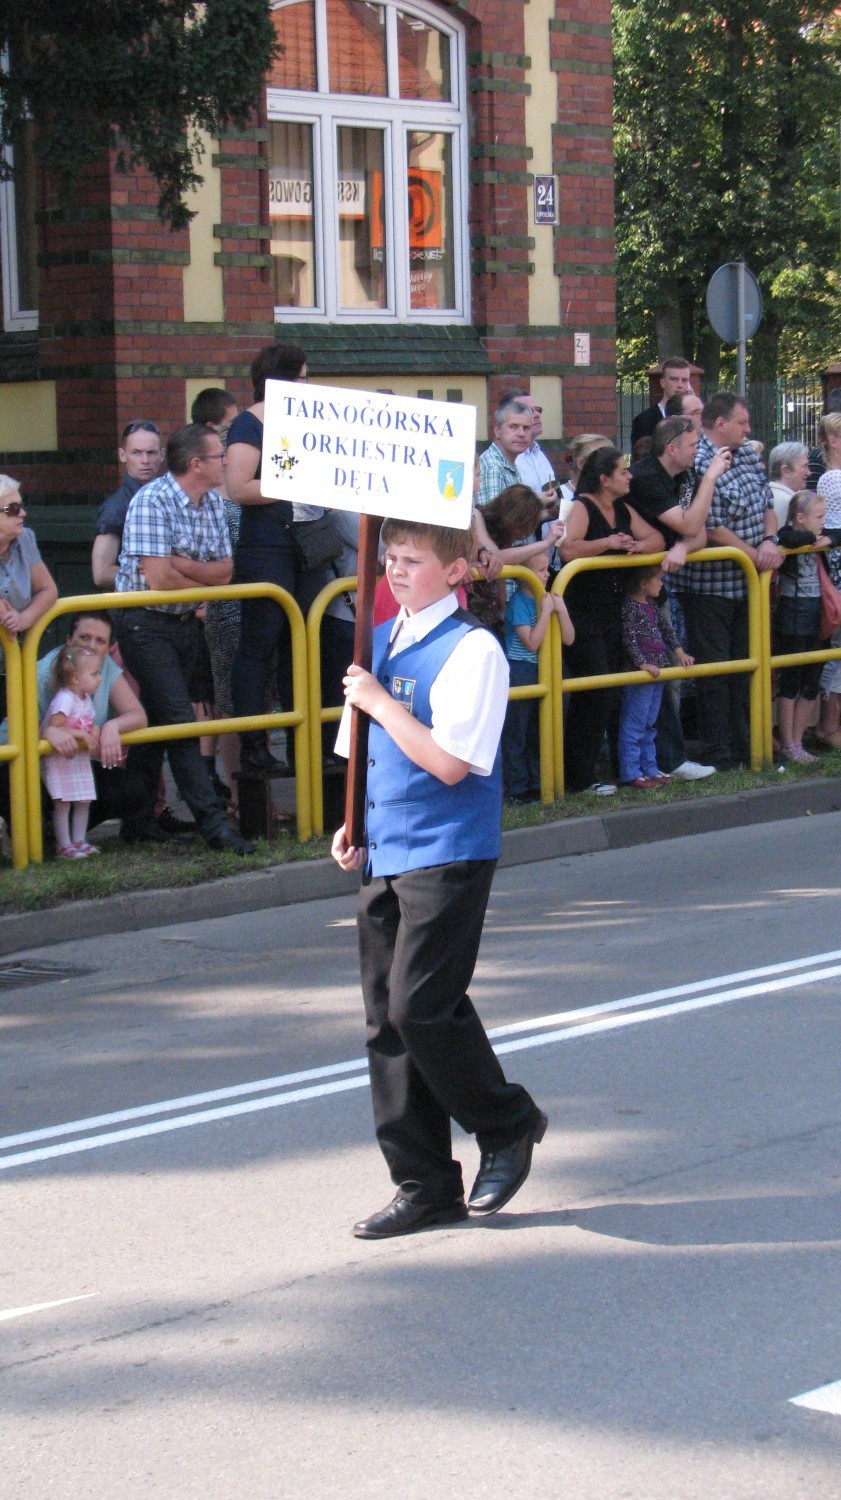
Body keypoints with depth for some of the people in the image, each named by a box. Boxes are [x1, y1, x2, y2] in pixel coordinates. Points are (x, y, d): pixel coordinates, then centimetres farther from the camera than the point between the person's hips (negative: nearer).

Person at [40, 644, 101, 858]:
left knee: (84, 801, 10)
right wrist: (81, 734, -25)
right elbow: (54, 728, -27)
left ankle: (78, 841, 19)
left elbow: (90, 724, 15)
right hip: (58, 759, -9)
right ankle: (64, 847, -2)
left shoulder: (86, 699, 7)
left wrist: (94, 733, -7)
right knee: (62, 803, -6)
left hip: (80, 758, 9)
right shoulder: (64, 699, -23)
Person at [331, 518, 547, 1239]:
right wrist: (354, 825, 10)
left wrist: (379, 701, -15)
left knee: (421, 1006, -12)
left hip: (448, 856, -8)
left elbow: (449, 762, -21)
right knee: (387, 1018, 8)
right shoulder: (381, 642, 12)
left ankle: (508, 1126, 14)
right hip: (385, 855, 8)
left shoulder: (472, 650, -13)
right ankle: (424, 1185, 16)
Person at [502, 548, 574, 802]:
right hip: (519, 674, -7)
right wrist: (546, 611, -19)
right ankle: (516, 788, 4)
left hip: (540, 674, 7)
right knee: (515, 733, -1)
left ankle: (536, 783, 23)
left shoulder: (547, 599, 6)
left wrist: (561, 609, -8)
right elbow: (532, 642, -21)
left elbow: (568, 639, 5)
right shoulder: (518, 602, -14)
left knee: (537, 732, 15)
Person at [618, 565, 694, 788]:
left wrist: (679, 651, 10)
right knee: (634, 725, -6)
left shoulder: (652, 606, 14)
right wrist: (642, 664, -23)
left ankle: (649, 768, 22)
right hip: (639, 676, -10)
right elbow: (629, 639, -19)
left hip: (656, 673, 10)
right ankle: (630, 773, -4)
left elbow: (666, 628, 20)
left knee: (649, 725, 15)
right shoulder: (630, 607, -14)